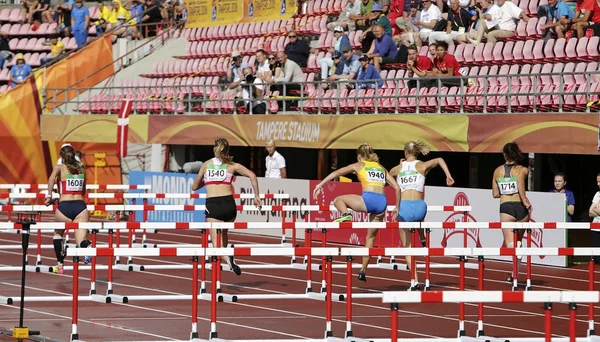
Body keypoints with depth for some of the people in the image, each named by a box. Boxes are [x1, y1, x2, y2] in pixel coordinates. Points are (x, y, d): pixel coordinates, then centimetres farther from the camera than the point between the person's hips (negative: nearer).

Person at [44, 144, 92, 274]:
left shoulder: (60, 167, 7)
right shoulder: (82, 169, 18)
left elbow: (52, 177, -16)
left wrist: (49, 196, -12)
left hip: (64, 206, -2)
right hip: (80, 205, 2)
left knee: (58, 233, 27)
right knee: (81, 240, -5)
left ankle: (60, 264, 27)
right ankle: (88, 246, -42)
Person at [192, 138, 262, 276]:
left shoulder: (206, 165, 15)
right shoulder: (232, 165, 10)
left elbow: (195, 187, 22)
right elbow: (252, 175, -5)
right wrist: (256, 196, 0)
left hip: (212, 205, -1)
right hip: (229, 203, 1)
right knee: (223, 232, 31)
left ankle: (227, 259, -37)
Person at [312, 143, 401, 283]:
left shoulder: (359, 165, 17)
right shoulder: (382, 168, 27)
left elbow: (336, 173, 9)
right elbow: (397, 187, 21)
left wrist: (320, 185, 11)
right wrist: (397, 207, 28)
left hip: (368, 199, -5)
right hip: (382, 203, 5)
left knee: (338, 200, 20)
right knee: (370, 237, 19)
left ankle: (345, 214, -13)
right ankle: (363, 270, 18)